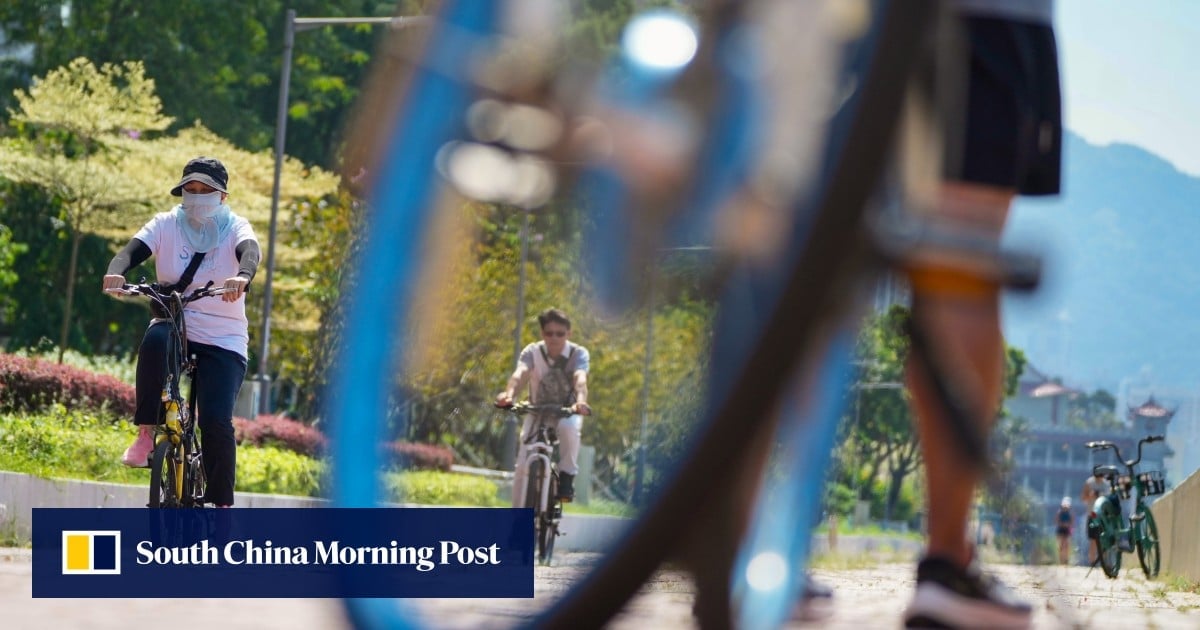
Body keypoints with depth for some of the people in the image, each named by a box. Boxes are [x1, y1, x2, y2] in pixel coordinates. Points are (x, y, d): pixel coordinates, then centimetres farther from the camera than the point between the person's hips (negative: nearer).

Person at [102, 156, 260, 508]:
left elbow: (250, 252, -24)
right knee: (156, 339, -36)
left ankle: (221, 505, -6)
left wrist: (242, 277, -49)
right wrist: (116, 273, -40)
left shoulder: (235, 228, -1)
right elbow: (133, 250, -16)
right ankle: (147, 433, -27)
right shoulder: (166, 225, 2)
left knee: (216, 422, -19)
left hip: (223, 341, -1)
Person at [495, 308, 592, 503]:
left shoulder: (579, 353, -17)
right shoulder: (533, 352, -15)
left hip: (568, 413, -1)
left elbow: (580, 378, -37)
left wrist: (581, 401, -60)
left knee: (569, 427, -38)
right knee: (522, 465, -14)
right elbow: (520, 373, -35)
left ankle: (567, 476, -17)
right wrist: (509, 393, -59)